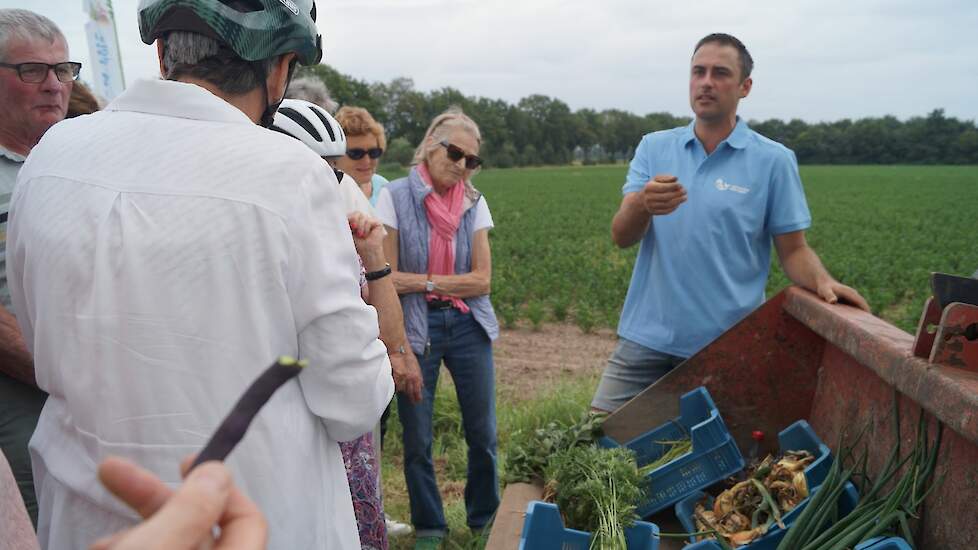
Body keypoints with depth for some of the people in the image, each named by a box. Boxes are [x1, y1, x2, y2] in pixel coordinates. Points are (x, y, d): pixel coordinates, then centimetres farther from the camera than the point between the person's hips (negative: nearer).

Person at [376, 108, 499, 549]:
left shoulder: (474, 203, 4)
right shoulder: (395, 196, -5)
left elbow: (481, 280, -2)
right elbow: (387, 278, -7)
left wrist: (424, 281, -9)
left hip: (468, 326, 3)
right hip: (416, 328, -2)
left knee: (483, 434, 8)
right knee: (417, 439, 6)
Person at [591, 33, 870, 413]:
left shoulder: (774, 160, -2)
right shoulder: (653, 147, 4)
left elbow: (793, 250, 1)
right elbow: (621, 237, -5)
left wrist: (823, 282, -20)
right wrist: (642, 204, -27)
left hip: (728, 346, -1)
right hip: (647, 338, 2)